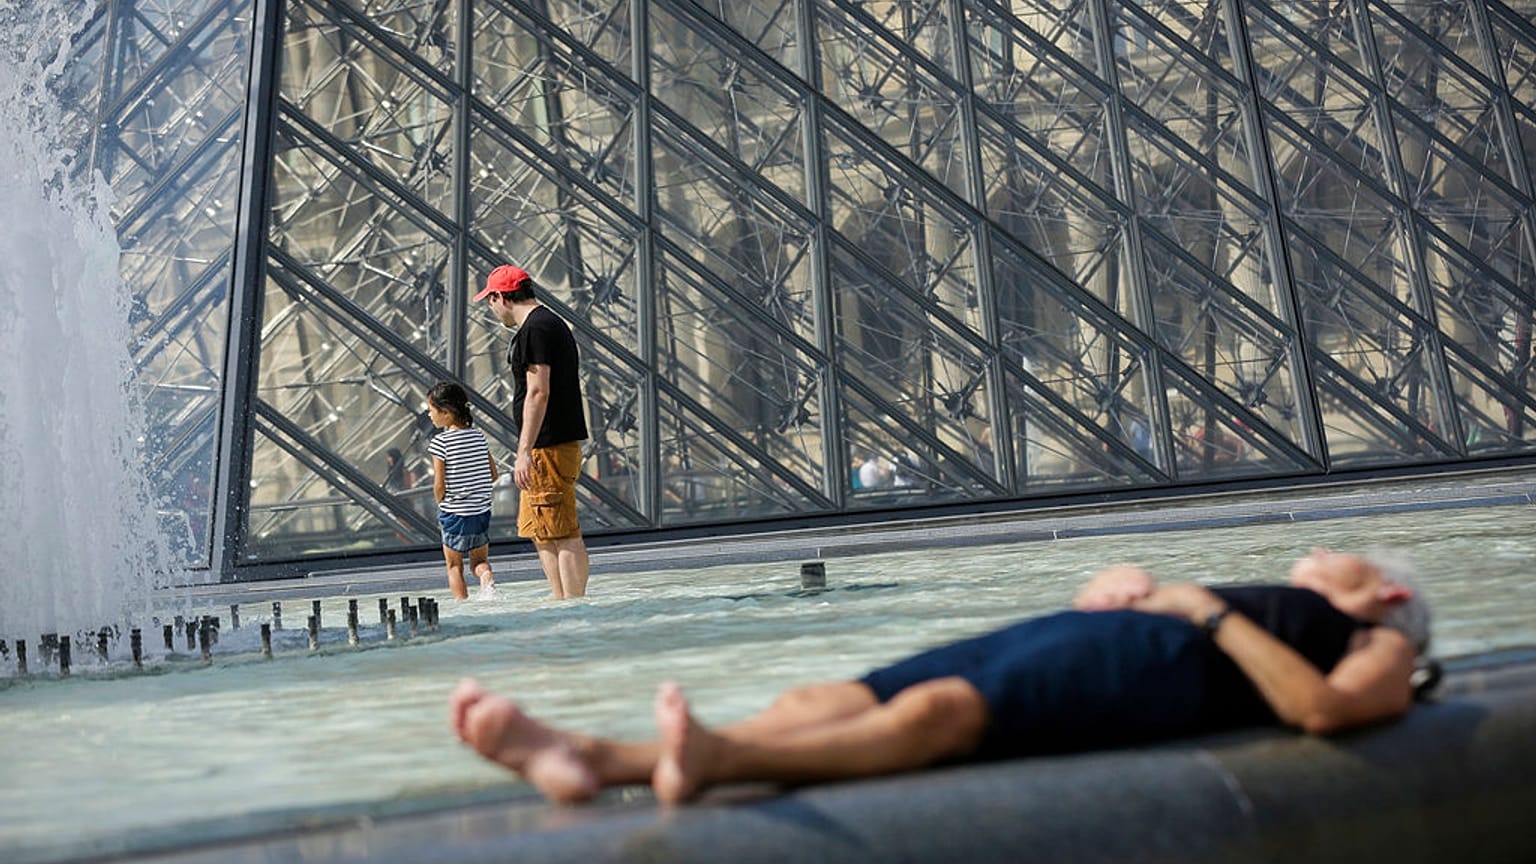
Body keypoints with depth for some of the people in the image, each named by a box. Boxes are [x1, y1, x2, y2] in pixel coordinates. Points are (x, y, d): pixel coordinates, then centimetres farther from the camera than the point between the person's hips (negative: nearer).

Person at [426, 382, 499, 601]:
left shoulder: (440, 442, -12)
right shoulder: (479, 436, 3)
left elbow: (439, 485, -13)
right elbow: (494, 475, 5)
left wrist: (441, 504, 5)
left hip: (454, 514, -4)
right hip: (482, 511, 4)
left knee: (454, 566, 12)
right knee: (480, 560, 17)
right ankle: (487, 579, -12)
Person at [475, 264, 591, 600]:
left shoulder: (534, 329, -13)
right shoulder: (553, 323, 19)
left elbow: (538, 393, -21)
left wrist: (524, 452, -21)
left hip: (549, 447, -11)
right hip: (560, 443, 11)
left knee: (563, 534, -8)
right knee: (538, 531, 17)